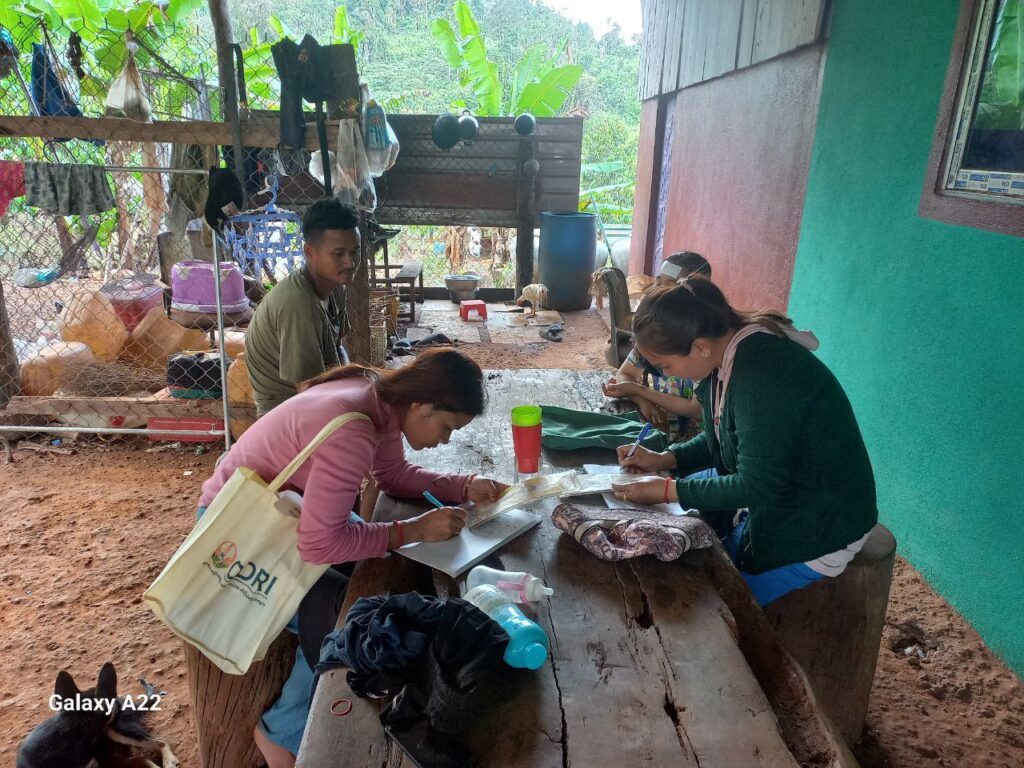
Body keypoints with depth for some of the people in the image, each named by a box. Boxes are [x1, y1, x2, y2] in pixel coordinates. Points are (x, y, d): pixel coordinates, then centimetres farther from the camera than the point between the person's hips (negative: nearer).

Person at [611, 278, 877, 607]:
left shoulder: (761, 374, -32)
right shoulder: (728, 356, -4)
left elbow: (757, 486, -28)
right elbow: (721, 438, 10)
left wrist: (666, 490, -22)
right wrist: (664, 459, -3)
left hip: (816, 530, -9)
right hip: (777, 491, 9)